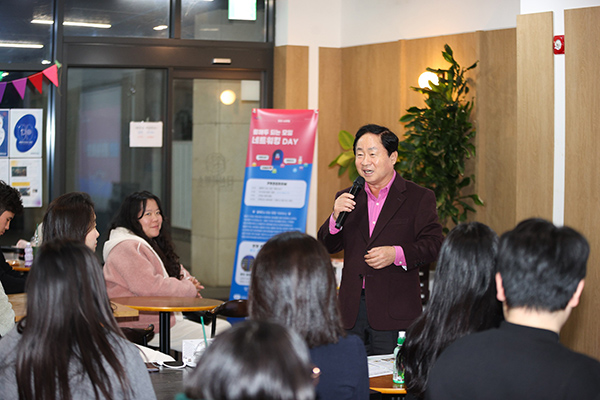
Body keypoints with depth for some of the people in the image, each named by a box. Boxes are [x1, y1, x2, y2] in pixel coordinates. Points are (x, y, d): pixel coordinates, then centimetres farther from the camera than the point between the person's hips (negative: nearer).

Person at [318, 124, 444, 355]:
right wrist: (336, 217, -7)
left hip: (393, 312, -4)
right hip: (352, 310, 4)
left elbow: (434, 245, -4)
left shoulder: (419, 198, 3)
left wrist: (397, 254, -20)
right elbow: (326, 247, 12)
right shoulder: (347, 199, 16)